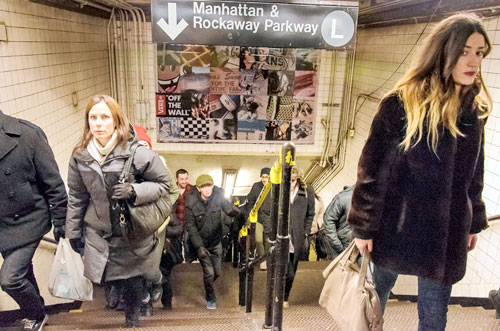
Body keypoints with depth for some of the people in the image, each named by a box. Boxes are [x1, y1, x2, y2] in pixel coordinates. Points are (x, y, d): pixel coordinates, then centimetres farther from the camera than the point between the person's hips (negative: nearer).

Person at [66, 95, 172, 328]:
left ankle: (132, 320, 42)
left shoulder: (137, 152, -18)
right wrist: (73, 231, 11)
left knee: (132, 280, 13)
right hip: (98, 232, 3)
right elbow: (77, 197, 7)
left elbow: (164, 184, -10)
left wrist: (134, 191, -25)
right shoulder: (80, 155, -4)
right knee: (108, 276, 11)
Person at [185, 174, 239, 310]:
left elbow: (229, 208, -23)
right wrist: (199, 246, -19)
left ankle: (208, 285, 47)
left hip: (216, 241, 3)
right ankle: (210, 299, 23)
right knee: (209, 272, -3)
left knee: (217, 271, 13)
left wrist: (237, 212, -47)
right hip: (201, 242, -3)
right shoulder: (191, 203, -18)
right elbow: (191, 227, -14)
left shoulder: (218, 196, -14)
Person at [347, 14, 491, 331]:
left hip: (448, 234, 4)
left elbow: (474, 171, 11)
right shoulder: (401, 104, -15)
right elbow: (372, 170, -12)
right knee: (377, 292, 18)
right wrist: (363, 226, -10)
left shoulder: (475, 107, 1)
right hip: (397, 227, -3)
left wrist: (475, 222, 14)